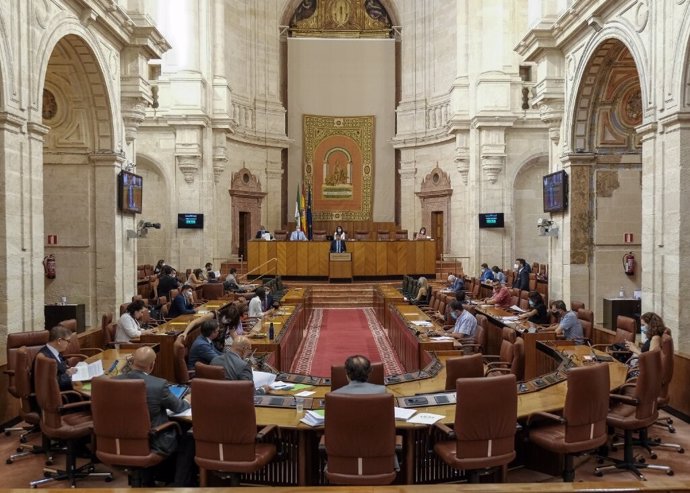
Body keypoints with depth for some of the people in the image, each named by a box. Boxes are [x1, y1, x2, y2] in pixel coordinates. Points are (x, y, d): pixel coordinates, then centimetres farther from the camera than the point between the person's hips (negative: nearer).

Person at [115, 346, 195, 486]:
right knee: (188, 440, 18)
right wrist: (187, 402, 19)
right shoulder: (158, 385, -24)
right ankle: (181, 487, 22)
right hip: (151, 444, -6)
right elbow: (178, 407, -5)